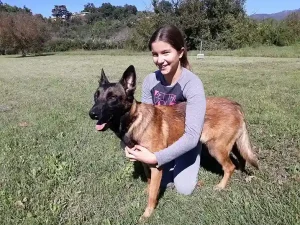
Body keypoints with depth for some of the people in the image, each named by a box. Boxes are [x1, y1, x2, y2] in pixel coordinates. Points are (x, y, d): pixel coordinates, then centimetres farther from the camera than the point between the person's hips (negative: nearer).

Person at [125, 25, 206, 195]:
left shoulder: (192, 84, -29)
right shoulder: (150, 81, -15)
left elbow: (192, 136, -34)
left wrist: (155, 158, -40)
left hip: (185, 141, -3)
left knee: (184, 188, -11)